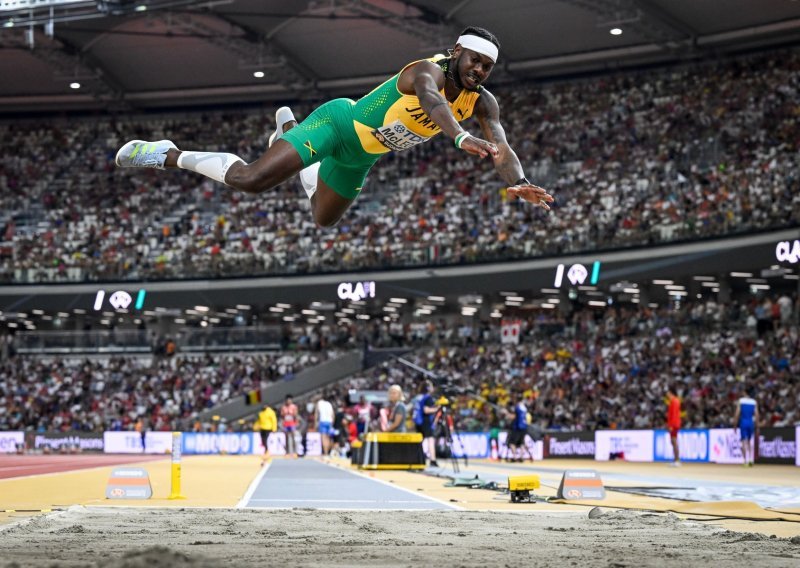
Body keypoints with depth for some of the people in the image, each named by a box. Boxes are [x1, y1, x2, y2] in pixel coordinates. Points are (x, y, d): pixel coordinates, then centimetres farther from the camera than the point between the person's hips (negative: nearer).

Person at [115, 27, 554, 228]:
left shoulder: (481, 102, -8)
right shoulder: (429, 70, -27)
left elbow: (500, 146, -19)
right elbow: (430, 99, -51)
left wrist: (517, 183, -41)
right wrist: (462, 138, -70)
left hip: (361, 156, 8)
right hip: (340, 121, -8)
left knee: (322, 220, 28)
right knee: (251, 179, -23)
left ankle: (288, 126, 49)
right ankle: (171, 156, -1)